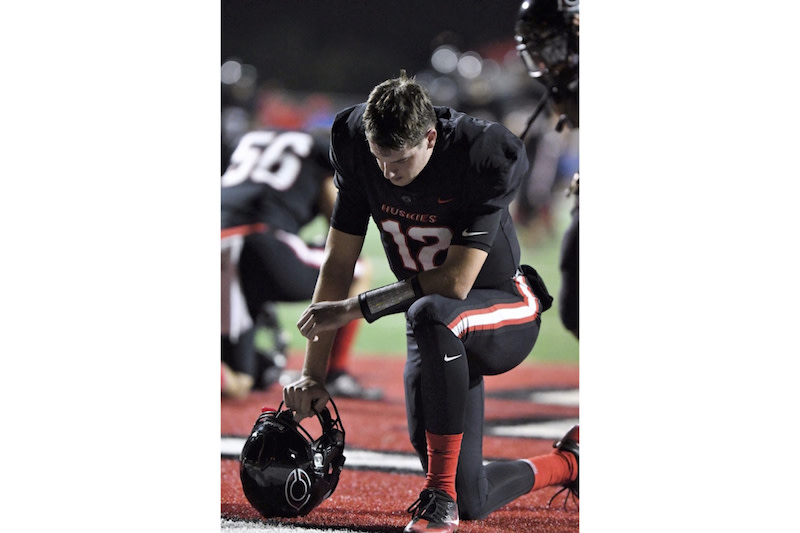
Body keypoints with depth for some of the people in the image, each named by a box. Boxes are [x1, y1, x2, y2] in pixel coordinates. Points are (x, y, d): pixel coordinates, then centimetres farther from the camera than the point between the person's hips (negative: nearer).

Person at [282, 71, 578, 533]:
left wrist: (354, 308, -25)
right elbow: (338, 264, -5)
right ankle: (568, 464, 29)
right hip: (446, 340, 5)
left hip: (508, 313, -5)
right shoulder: (358, 150, -11)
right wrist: (313, 374, -7)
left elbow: (456, 282, -28)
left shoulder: (483, 157, -26)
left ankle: (441, 494, -32)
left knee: (430, 314, -41)